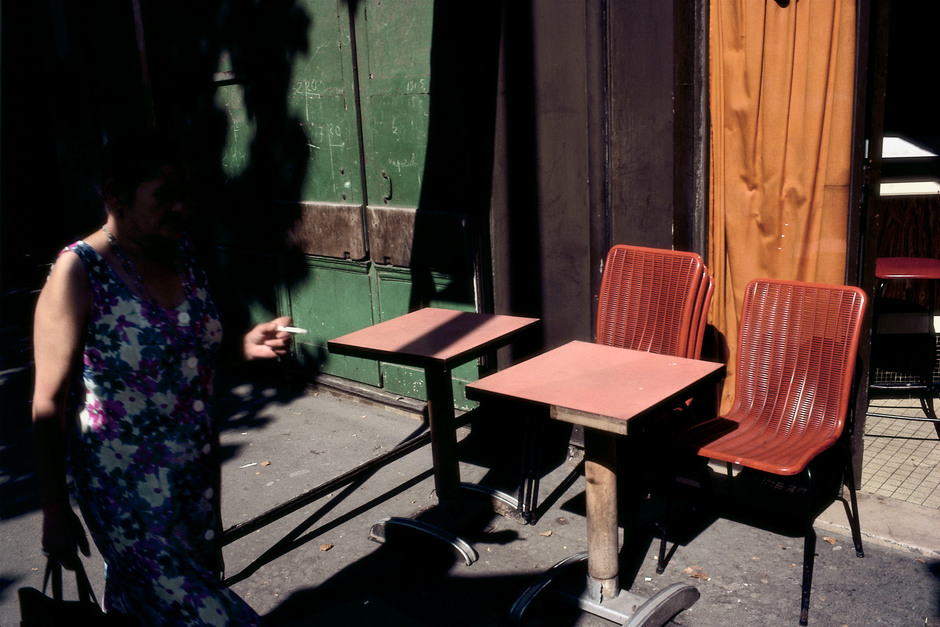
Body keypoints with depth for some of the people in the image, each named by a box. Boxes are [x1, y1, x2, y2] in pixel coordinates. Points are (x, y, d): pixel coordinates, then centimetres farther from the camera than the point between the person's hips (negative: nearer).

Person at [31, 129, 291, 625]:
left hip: (196, 471, 6)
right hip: (128, 488, -5)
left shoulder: (182, 255, 2)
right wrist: (54, 512, -10)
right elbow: (50, 403, -12)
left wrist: (246, 346, -3)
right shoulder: (79, 273, -15)